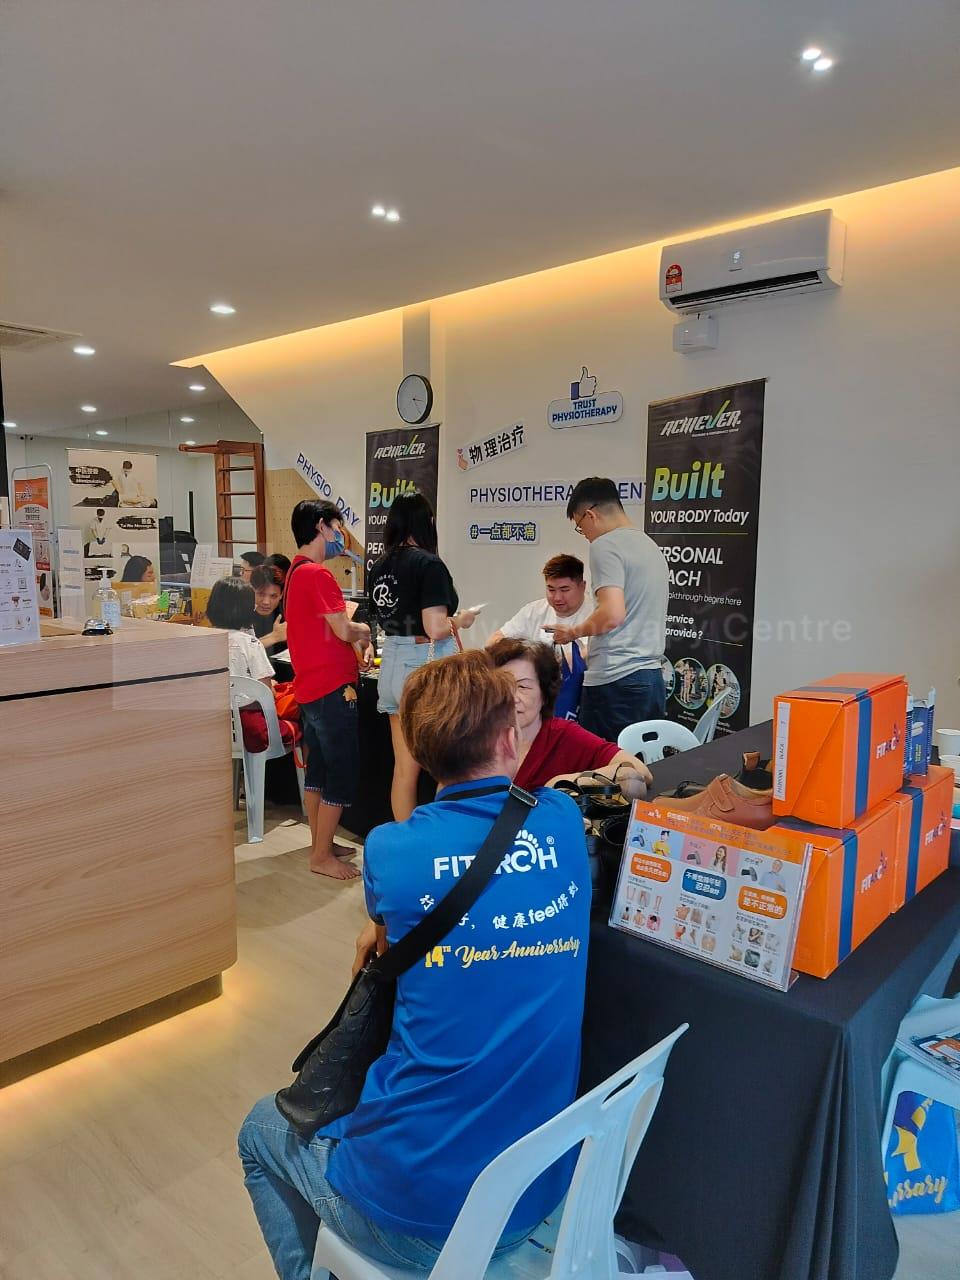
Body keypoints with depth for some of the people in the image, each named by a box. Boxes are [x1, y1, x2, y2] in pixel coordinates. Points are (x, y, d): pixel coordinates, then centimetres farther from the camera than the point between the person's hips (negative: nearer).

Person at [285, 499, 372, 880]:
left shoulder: (297, 571, 14)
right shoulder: (317, 574, -19)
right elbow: (344, 630, -21)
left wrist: (358, 636, 2)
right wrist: (364, 630, 0)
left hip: (310, 687, 10)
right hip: (331, 688, -10)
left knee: (318, 766, 17)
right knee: (343, 772, -1)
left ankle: (320, 844, 28)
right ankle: (322, 857, 7)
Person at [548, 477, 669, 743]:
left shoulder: (605, 545, -9)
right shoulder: (651, 545, 18)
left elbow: (612, 614, -21)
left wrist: (575, 632, -3)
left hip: (615, 680, -8)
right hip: (652, 677, 8)